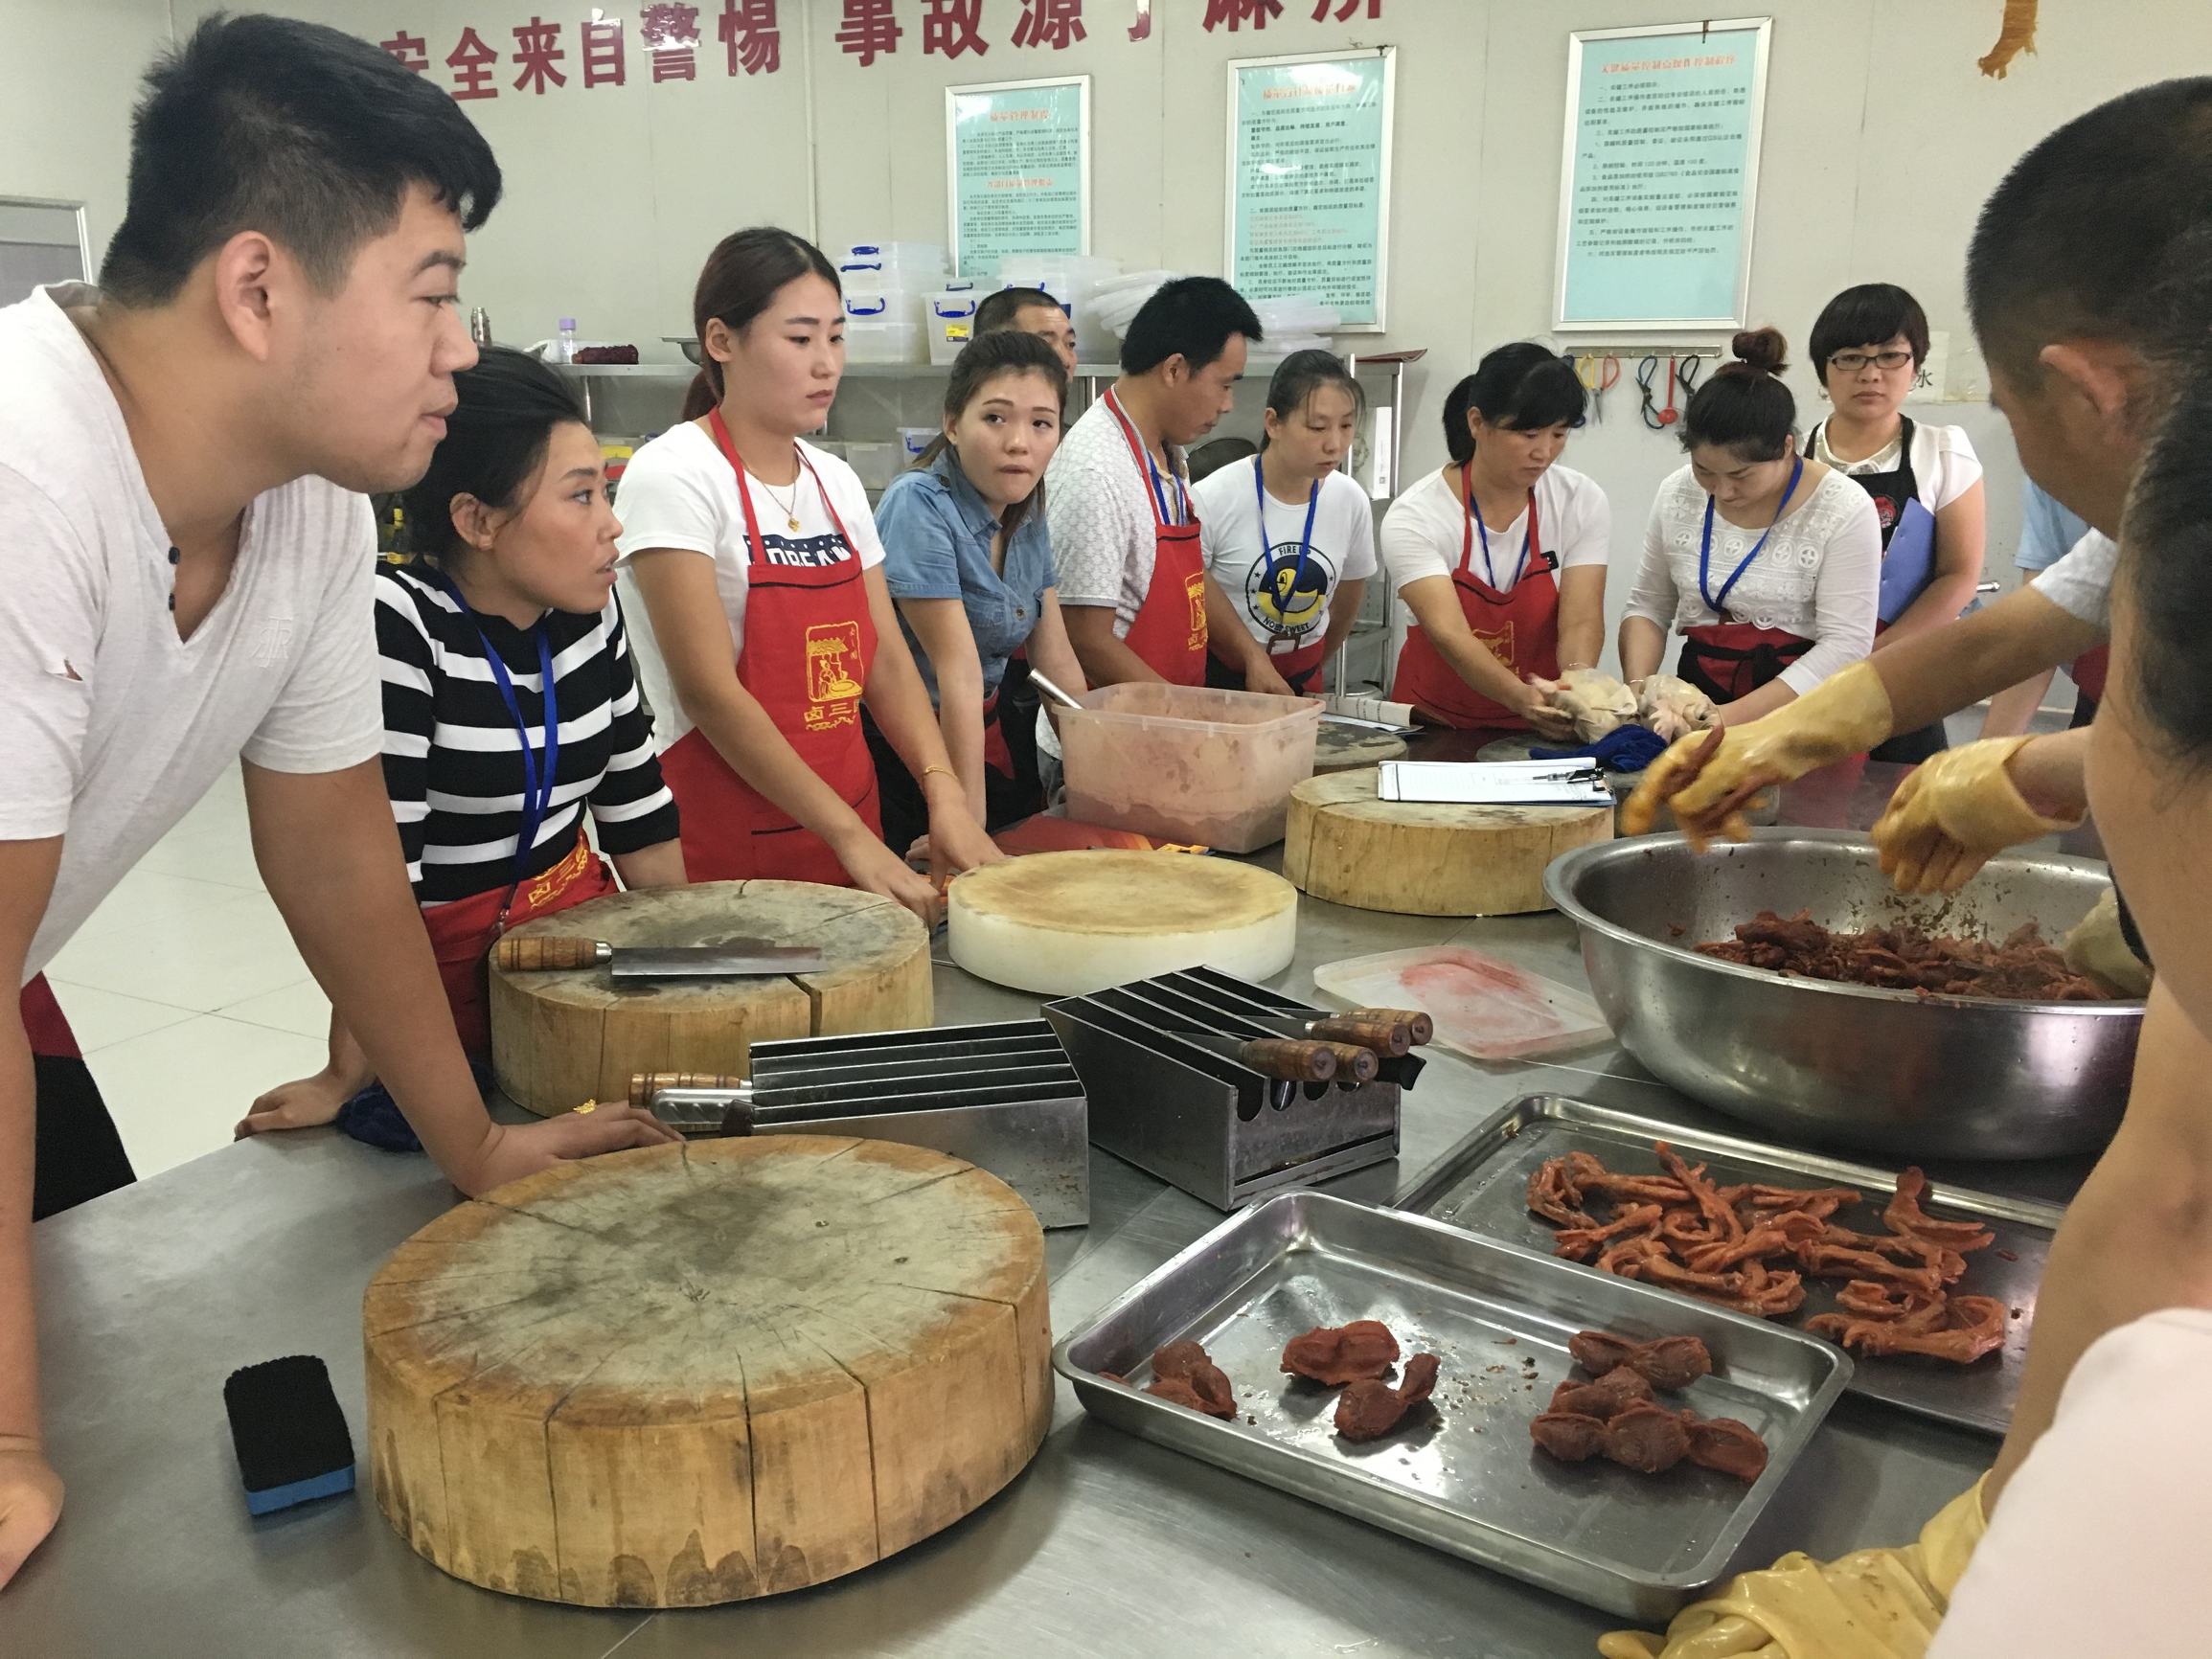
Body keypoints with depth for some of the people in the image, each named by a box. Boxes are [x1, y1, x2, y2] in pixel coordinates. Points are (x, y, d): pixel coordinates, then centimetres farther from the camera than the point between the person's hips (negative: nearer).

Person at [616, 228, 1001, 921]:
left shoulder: (836, 481, 7)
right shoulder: (674, 475, -13)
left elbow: (885, 660, 6)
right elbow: (709, 692, -19)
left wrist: (945, 793, -11)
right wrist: (852, 838, -21)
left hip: (850, 822, 6)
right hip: (727, 845, -6)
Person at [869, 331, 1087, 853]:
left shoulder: (1029, 515, 1)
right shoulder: (920, 506, -21)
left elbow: (1058, 662, 6)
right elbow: (958, 671, -25)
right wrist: (969, 822, -24)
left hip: (991, 731, 7)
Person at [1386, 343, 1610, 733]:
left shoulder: (1583, 503, -1)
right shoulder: (1414, 517, -12)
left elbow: (1581, 622, -9)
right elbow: (1450, 634, -23)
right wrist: (1522, 697, -40)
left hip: (1542, 731, 3)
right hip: (1434, 730, -2)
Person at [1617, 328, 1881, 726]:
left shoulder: (1844, 509, -9)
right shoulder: (1677, 495, 3)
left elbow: (1844, 644, -13)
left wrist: (1732, 716, -21)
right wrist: (1638, 689, -7)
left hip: (1800, 714, -2)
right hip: (1699, 701, 3)